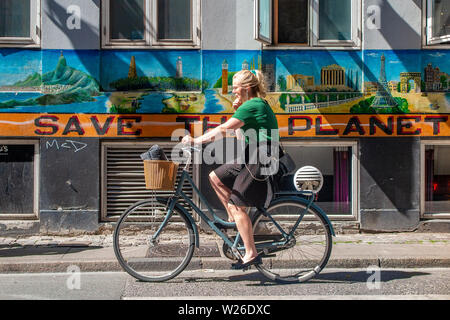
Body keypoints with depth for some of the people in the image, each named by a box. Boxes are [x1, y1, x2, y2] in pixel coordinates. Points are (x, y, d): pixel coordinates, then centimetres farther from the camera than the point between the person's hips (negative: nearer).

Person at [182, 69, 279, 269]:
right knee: (215, 177, 10)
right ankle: (233, 219, 15)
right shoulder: (258, 105, 18)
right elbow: (241, 137, 20)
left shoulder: (251, 105, -13)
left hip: (260, 162, -10)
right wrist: (236, 111, 11)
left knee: (237, 206, -8)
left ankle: (251, 254, -2)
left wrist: (195, 141, -16)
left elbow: (223, 129, -19)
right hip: (251, 159, 10)